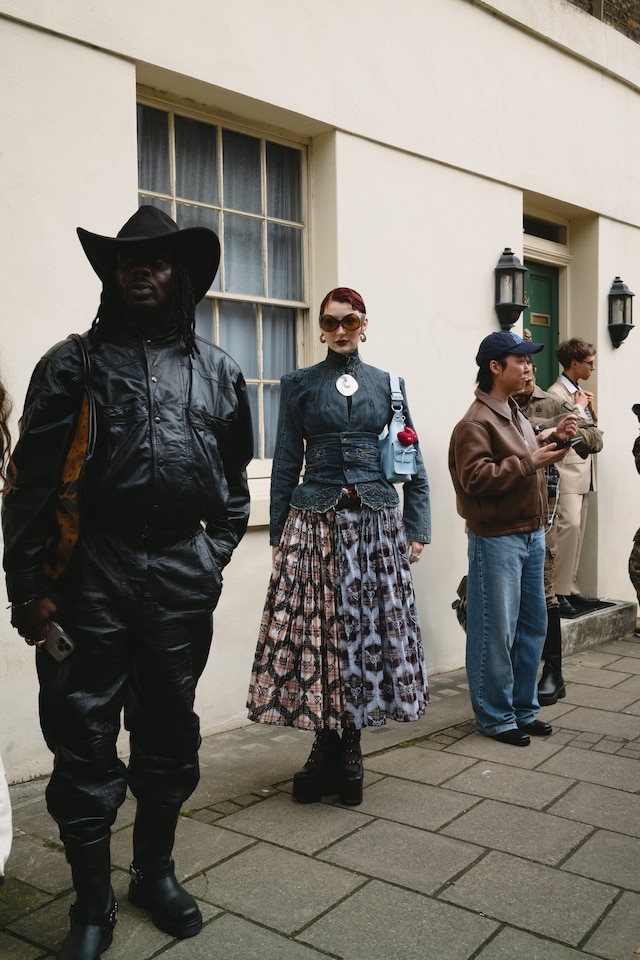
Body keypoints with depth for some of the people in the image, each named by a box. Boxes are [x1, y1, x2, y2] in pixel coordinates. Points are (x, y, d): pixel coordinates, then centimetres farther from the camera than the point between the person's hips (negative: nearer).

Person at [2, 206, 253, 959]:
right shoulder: (72, 363, 3)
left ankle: (156, 871, 35)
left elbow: (234, 478, 15)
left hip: (182, 575, 3)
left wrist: (214, 556, 5)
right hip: (90, 569, -2)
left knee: (169, 728, 14)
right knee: (83, 735, 3)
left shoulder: (215, 370, 11)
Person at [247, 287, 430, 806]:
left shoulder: (388, 385, 11)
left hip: (377, 523, 1)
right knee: (317, 627, -2)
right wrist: (279, 534, 3)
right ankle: (331, 748, 15)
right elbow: (286, 464, 7)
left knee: (371, 626, 3)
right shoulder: (300, 384, 7)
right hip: (316, 523, -1)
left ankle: (347, 748, 18)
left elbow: (414, 463, 11)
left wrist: (417, 528, 4)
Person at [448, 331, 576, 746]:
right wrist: (531, 462, -21)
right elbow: (476, 478, -23)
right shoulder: (475, 423, -13)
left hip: (531, 534, 10)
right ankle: (495, 717, 13)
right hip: (496, 538, -9)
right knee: (495, 633, 0)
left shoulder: (516, 414, 16)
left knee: (533, 625, 15)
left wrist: (552, 439, 8)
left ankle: (524, 708, 29)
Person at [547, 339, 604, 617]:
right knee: (569, 526, -18)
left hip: (584, 472, 9)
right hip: (567, 472, -9)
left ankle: (570, 589, 13)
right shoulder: (556, 393, -9)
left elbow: (593, 438, 20)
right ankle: (558, 592, -15)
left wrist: (591, 410, 6)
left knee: (577, 531, 8)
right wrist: (580, 408, -7)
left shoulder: (579, 393, 17)